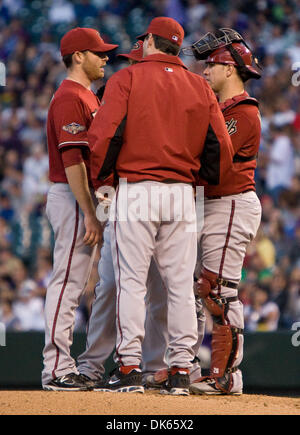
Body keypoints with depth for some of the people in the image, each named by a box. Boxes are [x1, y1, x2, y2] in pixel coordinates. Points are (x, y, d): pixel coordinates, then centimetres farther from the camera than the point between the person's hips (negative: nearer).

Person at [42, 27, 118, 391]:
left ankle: (64, 369, 14)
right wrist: (89, 214, -24)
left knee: (72, 285, 11)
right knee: (67, 283, -10)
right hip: (72, 198, -11)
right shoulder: (70, 98, -13)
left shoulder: (87, 97, 20)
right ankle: (57, 371, -11)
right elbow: (72, 159, -21)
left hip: (82, 200, 11)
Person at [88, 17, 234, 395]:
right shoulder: (201, 87, 10)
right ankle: (180, 371, 6)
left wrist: (99, 178, 4)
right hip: (183, 193, 3)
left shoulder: (126, 79, -1)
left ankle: (130, 367, -6)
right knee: (181, 284, 6)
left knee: (131, 281, -2)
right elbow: (222, 147, 5)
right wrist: (204, 179, 21)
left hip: (135, 190, -3)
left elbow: (104, 135, -10)